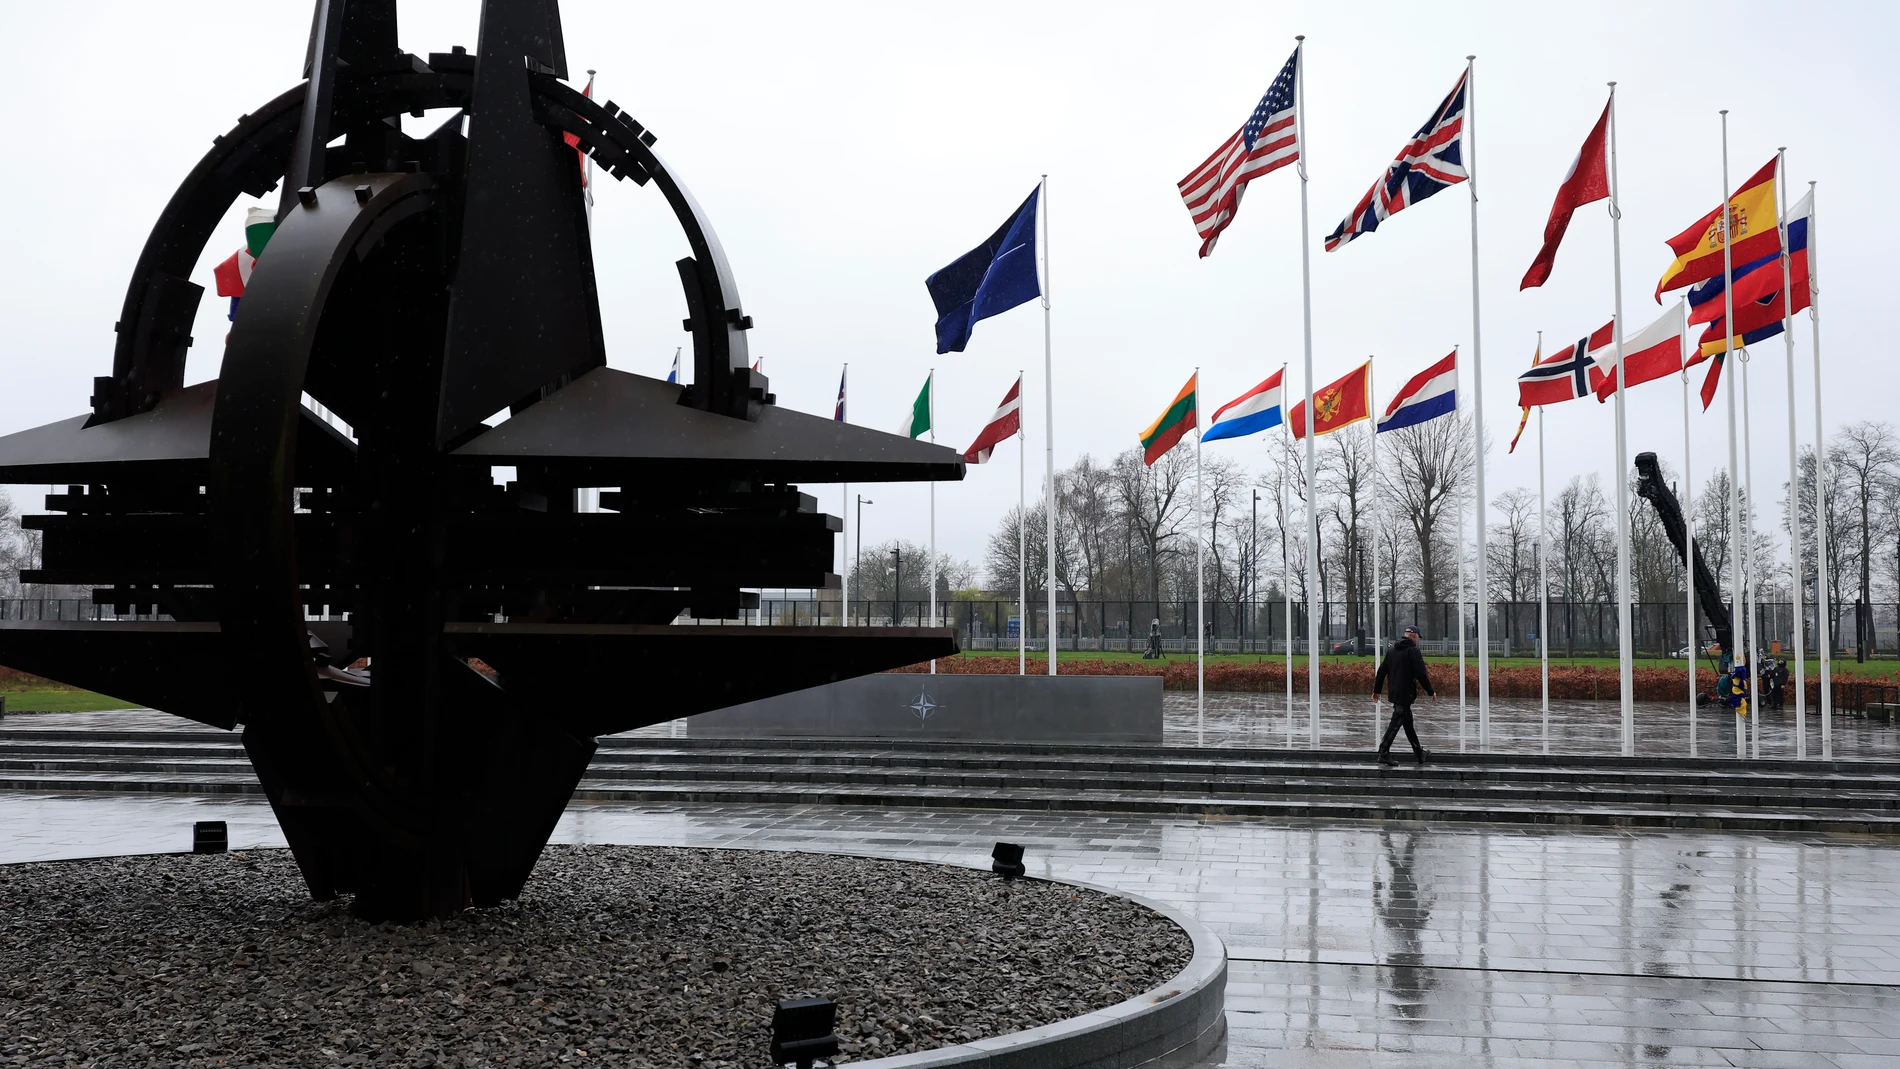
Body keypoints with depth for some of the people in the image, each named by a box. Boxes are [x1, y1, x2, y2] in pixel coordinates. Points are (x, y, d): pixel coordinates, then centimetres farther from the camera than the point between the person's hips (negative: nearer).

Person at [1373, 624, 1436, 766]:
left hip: (1394, 694, 8)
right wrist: (1431, 691, -5)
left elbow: (1382, 671, 13)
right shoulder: (1413, 651, -10)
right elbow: (1421, 674, -14)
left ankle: (1420, 754, 27)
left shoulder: (1392, 650, 12)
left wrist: (1377, 690, 18)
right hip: (1406, 694, -8)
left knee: (1408, 722, 17)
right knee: (1396, 723, -8)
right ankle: (1384, 753, -13)